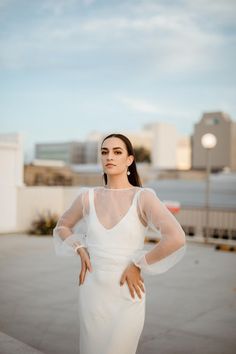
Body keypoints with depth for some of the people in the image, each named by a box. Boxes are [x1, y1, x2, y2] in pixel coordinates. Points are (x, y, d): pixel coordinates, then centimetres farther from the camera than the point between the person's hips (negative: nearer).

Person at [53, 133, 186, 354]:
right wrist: (80, 250, 0)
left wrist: (137, 265, -16)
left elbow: (176, 238, -23)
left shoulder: (143, 197, -10)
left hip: (127, 296, -3)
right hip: (93, 293, 3)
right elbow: (62, 227, 18)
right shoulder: (88, 197, 1)